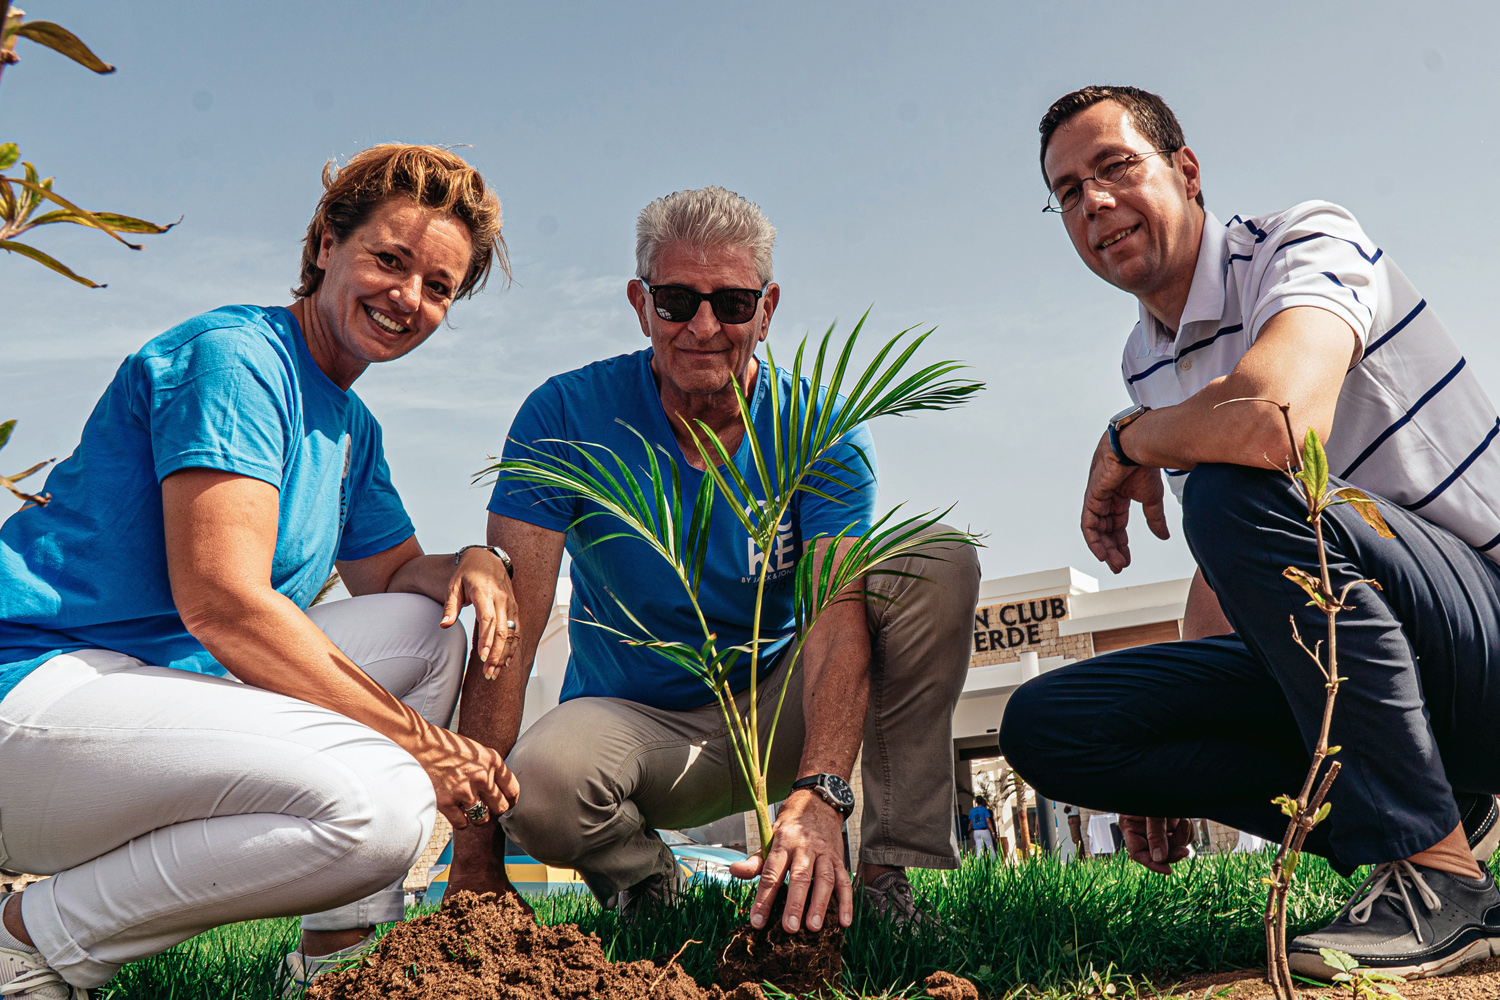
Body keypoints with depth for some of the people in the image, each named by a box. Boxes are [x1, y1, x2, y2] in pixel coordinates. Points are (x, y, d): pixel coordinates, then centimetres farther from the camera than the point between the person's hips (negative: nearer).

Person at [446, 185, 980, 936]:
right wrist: (475, 852, -30)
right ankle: (641, 877, 0)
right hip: (633, 721, -1)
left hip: (779, 712, 2)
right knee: (539, 785, -36)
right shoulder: (565, 417, -14)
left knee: (937, 568, -20)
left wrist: (819, 797, -44)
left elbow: (839, 617, -25)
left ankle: (888, 868, -14)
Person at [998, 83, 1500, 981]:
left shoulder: (1305, 243, -13)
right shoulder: (1147, 360, 11)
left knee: (1234, 493, -34)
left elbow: (1277, 422, -37)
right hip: (1336, 668, 8)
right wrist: (1170, 767, 8)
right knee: (1045, 724, -7)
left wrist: (1127, 441, -15)